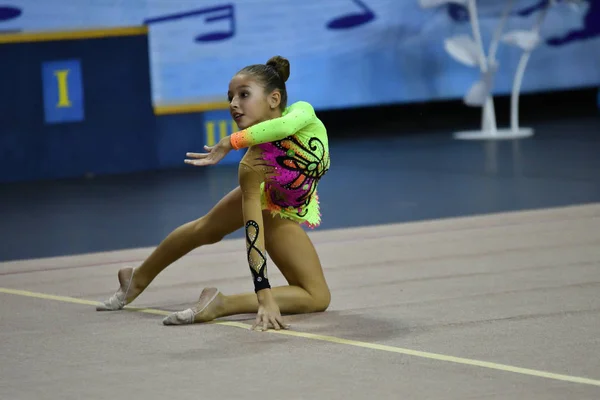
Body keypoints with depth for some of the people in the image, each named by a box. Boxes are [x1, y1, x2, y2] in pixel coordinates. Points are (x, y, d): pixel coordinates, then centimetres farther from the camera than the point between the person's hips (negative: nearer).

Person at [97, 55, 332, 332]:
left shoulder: (302, 112, -38)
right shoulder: (252, 164, -40)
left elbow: (287, 125, -63)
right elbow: (253, 230, -41)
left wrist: (231, 142, -58)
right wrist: (264, 298, -48)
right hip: (264, 199, -3)